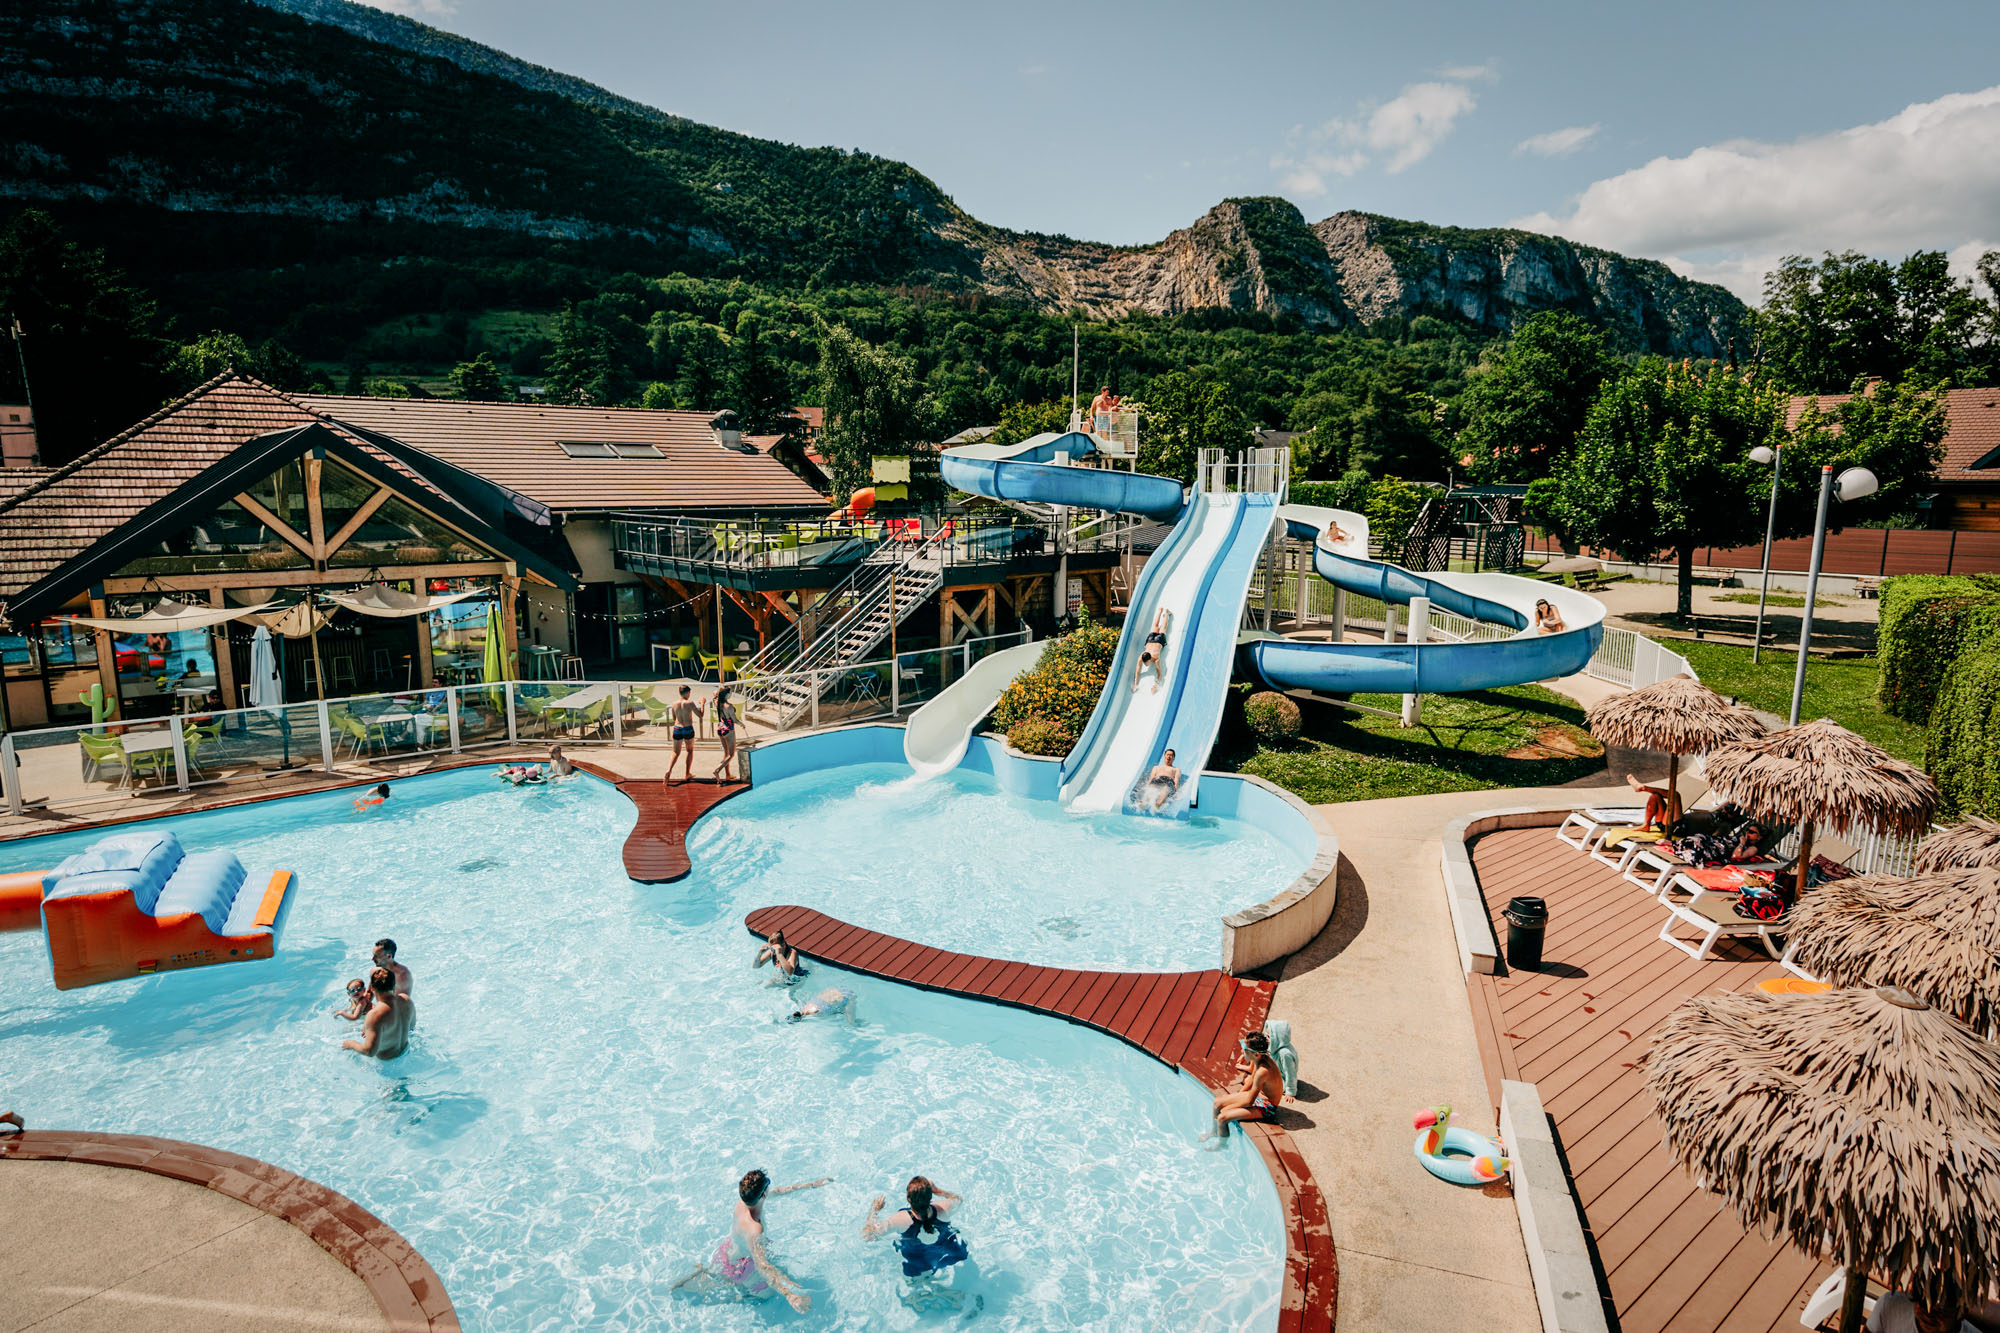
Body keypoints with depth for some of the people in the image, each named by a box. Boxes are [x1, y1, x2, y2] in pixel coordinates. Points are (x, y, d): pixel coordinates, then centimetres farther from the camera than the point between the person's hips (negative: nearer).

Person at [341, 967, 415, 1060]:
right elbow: (412, 1025, 2)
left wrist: (351, 1045, -15)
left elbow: (370, 1051, -34)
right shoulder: (406, 999, -16)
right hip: (405, 1049, 6)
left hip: (385, 1058, -6)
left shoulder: (375, 1015, -36)